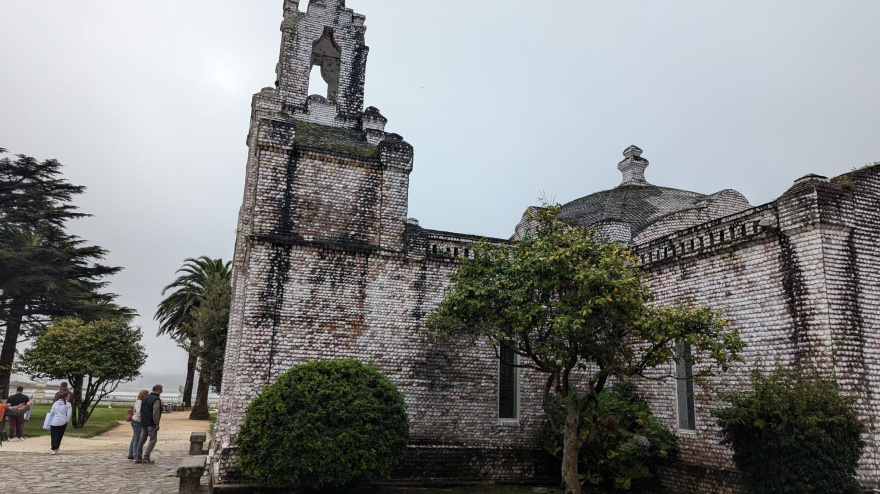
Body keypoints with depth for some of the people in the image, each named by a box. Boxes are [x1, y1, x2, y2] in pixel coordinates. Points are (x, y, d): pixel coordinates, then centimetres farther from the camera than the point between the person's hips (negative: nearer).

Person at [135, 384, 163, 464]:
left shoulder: (146, 399, 14)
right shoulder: (156, 400, -13)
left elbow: (142, 411, 15)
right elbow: (156, 412, -20)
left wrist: (143, 421, 18)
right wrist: (157, 424, -15)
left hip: (143, 423, 8)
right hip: (151, 424, -8)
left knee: (142, 440, 11)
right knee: (153, 440, -2)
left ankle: (138, 457, 11)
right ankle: (146, 457, -7)